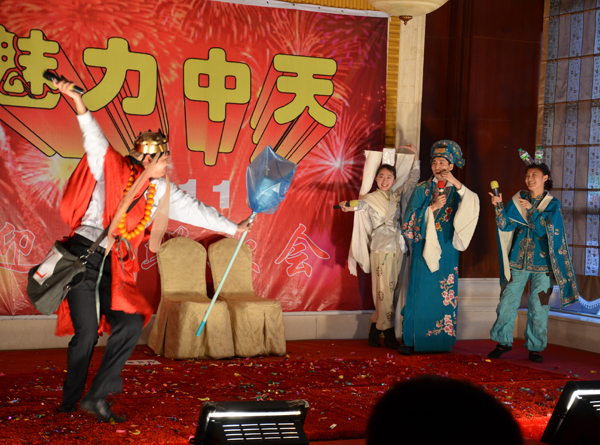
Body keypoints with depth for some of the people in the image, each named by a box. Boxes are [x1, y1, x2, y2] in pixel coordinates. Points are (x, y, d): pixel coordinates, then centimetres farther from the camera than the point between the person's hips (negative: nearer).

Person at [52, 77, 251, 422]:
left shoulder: (161, 190, 12)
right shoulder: (111, 167, -3)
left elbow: (193, 209, 20)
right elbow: (95, 137, -19)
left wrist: (232, 228, 25)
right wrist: (79, 103, -36)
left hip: (115, 266, 6)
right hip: (84, 255, -6)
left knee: (131, 325, -6)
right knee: (87, 332, -7)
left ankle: (96, 397, 3)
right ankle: (69, 404, 10)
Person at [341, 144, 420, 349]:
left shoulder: (397, 195, 14)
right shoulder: (371, 198, -1)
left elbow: (412, 180, 23)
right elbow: (362, 205, -21)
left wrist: (415, 156, 18)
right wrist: (351, 207, -44)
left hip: (398, 249, 5)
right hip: (382, 249, -5)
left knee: (390, 290, 4)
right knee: (385, 291, -7)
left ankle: (375, 330, 11)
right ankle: (388, 333, -2)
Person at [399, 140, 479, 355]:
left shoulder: (457, 191, 7)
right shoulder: (422, 189, 6)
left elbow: (472, 205, -14)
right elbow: (410, 217, -2)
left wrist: (457, 184, -22)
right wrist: (432, 207, -14)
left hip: (446, 248, 1)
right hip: (424, 246, -1)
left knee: (443, 293, 1)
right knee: (419, 291, -3)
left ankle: (442, 340, 8)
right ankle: (409, 340, 0)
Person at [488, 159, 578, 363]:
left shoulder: (552, 204, 1)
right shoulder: (518, 200, 5)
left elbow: (544, 230, -10)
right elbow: (505, 226, -3)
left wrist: (531, 210, -15)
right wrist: (499, 206, -17)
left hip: (542, 263, -1)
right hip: (518, 260, 2)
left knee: (538, 307, 1)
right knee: (507, 301, -1)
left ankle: (535, 347, 12)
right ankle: (503, 341, 13)